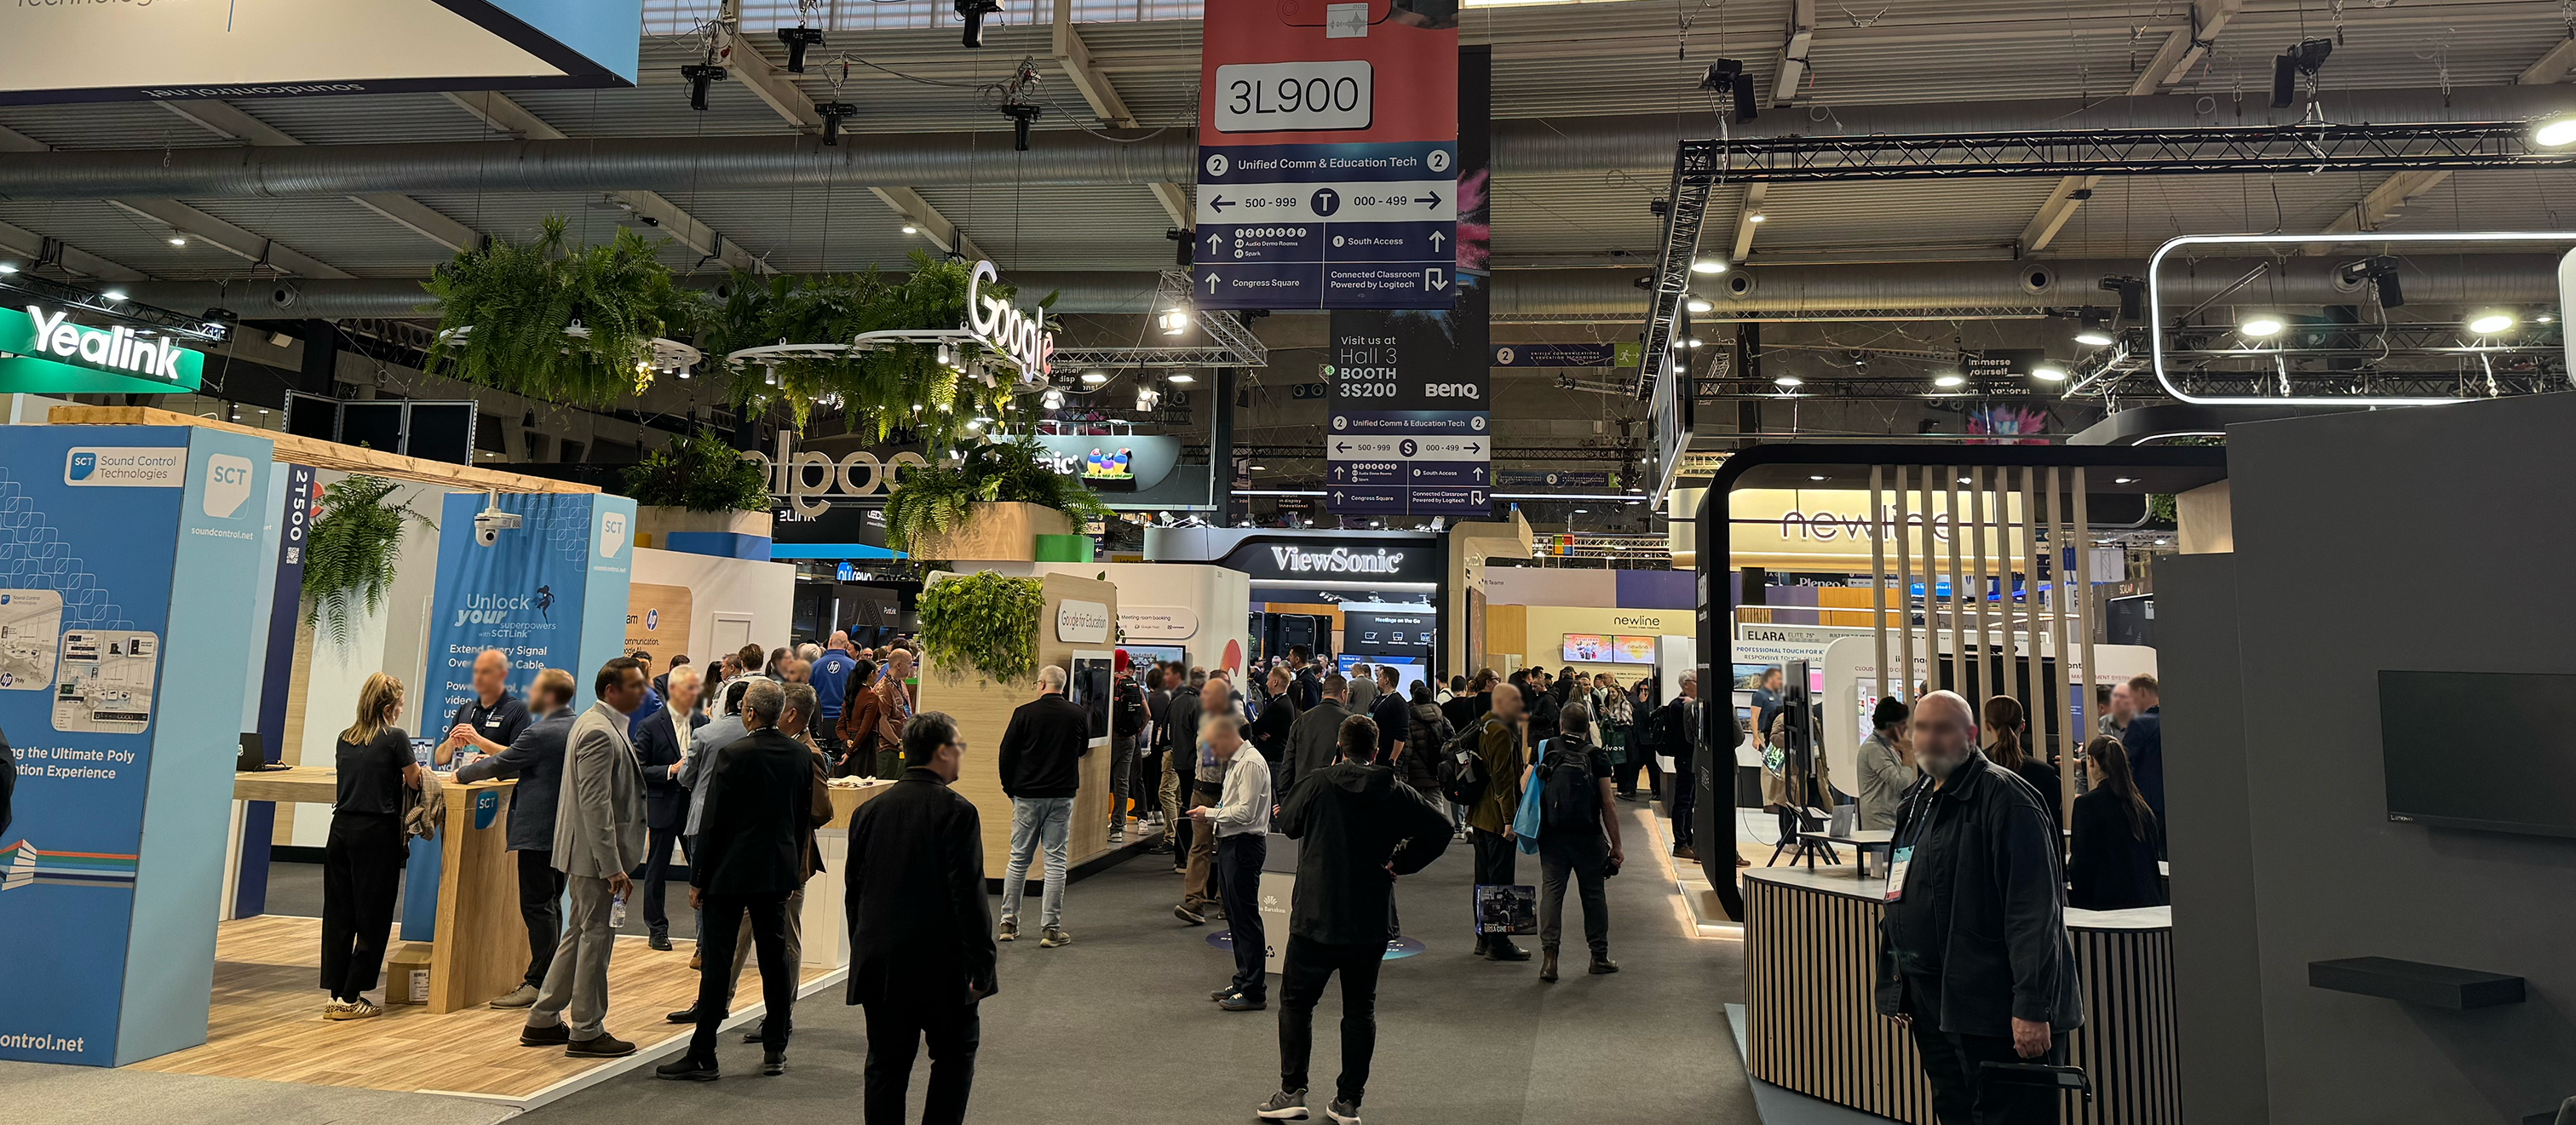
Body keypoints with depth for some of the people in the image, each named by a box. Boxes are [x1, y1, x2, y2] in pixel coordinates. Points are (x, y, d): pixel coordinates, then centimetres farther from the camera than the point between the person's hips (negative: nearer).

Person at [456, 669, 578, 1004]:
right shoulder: (576, 728, 10)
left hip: (538, 832, -9)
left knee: (536, 907, -4)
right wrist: (492, 765, 20)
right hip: (565, 832, 9)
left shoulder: (540, 733, -18)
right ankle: (550, 974, 21)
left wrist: (463, 773, 9)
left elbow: (500, 765, -8)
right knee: (551, 904, 15)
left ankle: (538, 982, -1)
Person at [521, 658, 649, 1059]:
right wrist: (612, 867, -24)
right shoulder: (600, 733, -19)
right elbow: (595, 804, -24)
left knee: (579, 935, 18)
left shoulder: (597, 724, 15)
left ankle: (542, 1021, 27)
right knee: (596, 938, -1)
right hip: (595, 854, -11)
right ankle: (587, 1032, 8)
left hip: (587, 853, 11)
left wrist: (615, 861, 23)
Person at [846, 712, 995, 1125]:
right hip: (941, 965, -5)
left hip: (880, 963, 5)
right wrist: (981, 965, -10)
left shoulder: (868, 811, 5)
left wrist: (864, 956, 19)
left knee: (886, 1063, 12)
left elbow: (853, 891, 10)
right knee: (956, 1053, 13)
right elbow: (969, 896, -16)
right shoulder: (956, 811, -13)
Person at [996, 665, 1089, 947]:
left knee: (1018, 859, 11)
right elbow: (1083, 749, 15)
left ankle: (1009, 923, 17)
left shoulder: (1024, 713, -7)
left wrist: (1010, 788, 10)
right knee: (1055, 861, 3)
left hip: (1027, 796, 0)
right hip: (1062, 797, 0)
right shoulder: (1078, 714, -2)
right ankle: (1051, 929, 2)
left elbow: (1006, 755, -3)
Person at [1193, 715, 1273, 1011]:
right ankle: (1243, 980, 26)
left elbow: (1245, 812, -21)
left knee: (1246, 917, -6)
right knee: (1235, 915, 16)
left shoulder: (1251, 764, -16)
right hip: (1230, 843, 10)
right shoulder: (1234, 762, 16)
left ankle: (1254, 991, 0)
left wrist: (1211, 813, -11)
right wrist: (1212, 819, 6)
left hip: (1244, 845, -10)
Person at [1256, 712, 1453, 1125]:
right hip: (1371, 922, 2)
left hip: (1316, 918, -2)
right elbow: (1440, 828, -3)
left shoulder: (1317, 784, -8)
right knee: (1360, 1008, 13)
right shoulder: (1395, 792, -2)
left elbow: (1287, 823, 8)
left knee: (1296, 1001, 11)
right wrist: (1401, 863, 3)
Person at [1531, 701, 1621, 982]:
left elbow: (1525, 786, 3)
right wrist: (1616, 845, 0)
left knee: (1551, 891, 2)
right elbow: (1608, 804, -7)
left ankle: (1549, 954, -9)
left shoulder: (1546, 750, 0)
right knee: (1593, 894, 11)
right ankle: (1599, 956, 21)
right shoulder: (1597, 756, -6)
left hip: (1551, 835, 1)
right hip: (1588, 837, -1)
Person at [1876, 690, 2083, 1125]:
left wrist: (2032, 1008, -24)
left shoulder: (2003, 797, -14)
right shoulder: (1917, 802, 15)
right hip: (1932, 1007, 9)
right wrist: (1898, 986, 21)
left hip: (1994, 1008, -9)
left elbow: (2034, 909, -20)